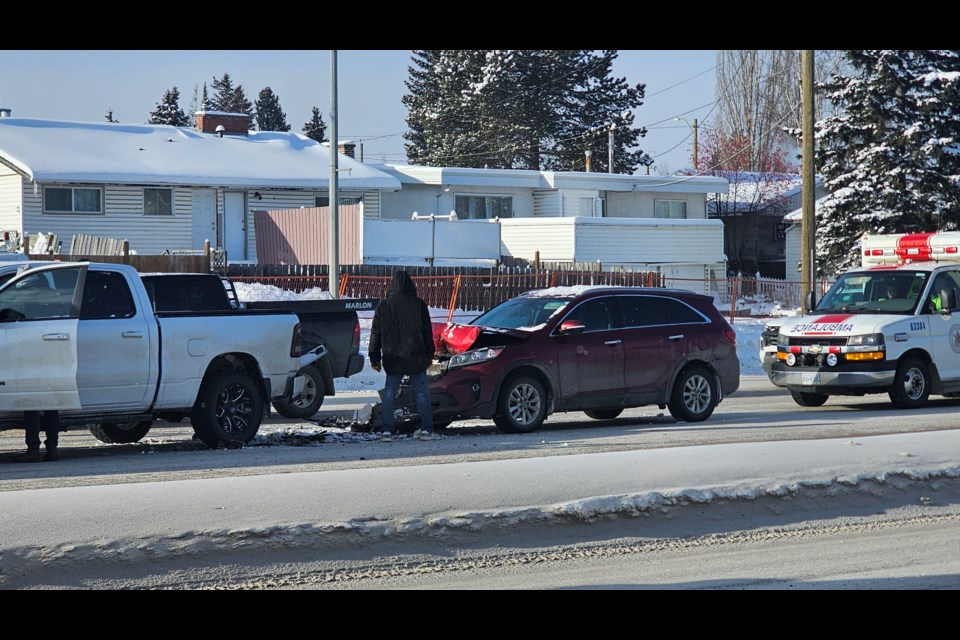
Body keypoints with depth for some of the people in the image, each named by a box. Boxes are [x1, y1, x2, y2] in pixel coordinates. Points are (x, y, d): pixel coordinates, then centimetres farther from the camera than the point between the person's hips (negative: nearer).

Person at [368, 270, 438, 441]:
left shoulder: (384, 306, 0)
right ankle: (426, 429, 6)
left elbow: (376, 333, 4)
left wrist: (374, 357, 11)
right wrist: (429, 354, 13)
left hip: (393, 357, 1)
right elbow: (427, 332, 3)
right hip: (416, 356, 0)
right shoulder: (419, 305, -2)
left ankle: (386, 430, -1)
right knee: (421, 392, 8)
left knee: (389, 393, 6)